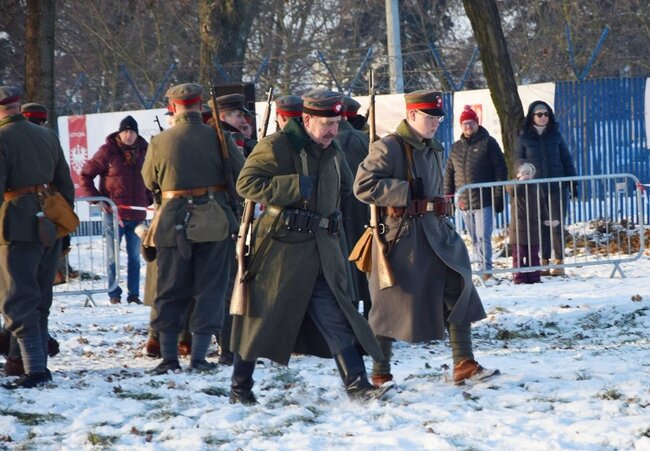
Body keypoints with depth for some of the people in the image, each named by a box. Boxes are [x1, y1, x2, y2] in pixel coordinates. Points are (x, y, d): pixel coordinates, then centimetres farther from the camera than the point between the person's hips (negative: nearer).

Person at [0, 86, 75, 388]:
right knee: (40, 300, 17)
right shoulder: (47, 136, 12)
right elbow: (65, 184, 17)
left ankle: (35, 370, -15)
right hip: (50, 227, 7)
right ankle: (40, 363, 21)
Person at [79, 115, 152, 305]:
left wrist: (149, 198, 10)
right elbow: (85, 174, -2)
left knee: (134, 256, 9)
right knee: (113, 256, 3)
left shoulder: (143, 151, 6)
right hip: (114, 213, -4)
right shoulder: (108, 151, -7)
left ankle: (134, 294, 15)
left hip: (137, 213, 4)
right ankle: (114, 294, 10)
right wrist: (94, 197, -7)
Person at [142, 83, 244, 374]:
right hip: (213, 222, -1)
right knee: (209, 289, 6)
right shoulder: (216, 138, -6)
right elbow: (242, 174, -4)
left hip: (173, 222, 1)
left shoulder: (159, 142, -3)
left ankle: (169, 356, 8)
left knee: (170, 290, 11)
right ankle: (198, 355, 0)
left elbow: (149, 181, 11)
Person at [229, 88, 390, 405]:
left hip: (322, 248, 6)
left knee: (336, 315, -1)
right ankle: (240, 387, 15)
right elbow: (247, 183, -19)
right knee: (262, 316, 3)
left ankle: (357, 385, -4)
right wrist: (296, 187, -22)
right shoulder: (276, 146, -10)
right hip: (281, 247, -6)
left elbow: (344, 186, 33)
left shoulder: (333, 153, 14)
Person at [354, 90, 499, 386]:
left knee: (457, 289, -4)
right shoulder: (388, 148, -10)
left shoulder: (435, 150, 16)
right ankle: (380, 373, 12)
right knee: (393, 305, 0)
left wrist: (443, 216, 18)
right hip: (401, 236, -7)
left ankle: (464, 364, -2)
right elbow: (363, 186, -19)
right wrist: (405, 192, -19)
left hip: (435, 233, 7)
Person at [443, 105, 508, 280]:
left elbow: (501, 170, -3)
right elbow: (449, 173, 18)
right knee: (474, 239, 9)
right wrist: (447, 197, 10)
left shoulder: (488, 143, 0)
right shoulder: (456, 147, 14)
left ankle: (485, 270, -11)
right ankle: (483, 269, 14)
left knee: (483, 237, -12)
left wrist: (498, 196, -9)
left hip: (484, 201, -5)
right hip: (464, 203, 5)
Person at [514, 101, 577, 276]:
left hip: (557, 187, 1)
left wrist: (573, 183, 6)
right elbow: (517, 159, 9)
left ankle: (559, 261, 3)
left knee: (557, 225, -1)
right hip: (535, 188, -1)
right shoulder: (524, 138, 4)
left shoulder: (555, 135, 8)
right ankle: (544, 261, 6)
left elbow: (567, 160, 10)